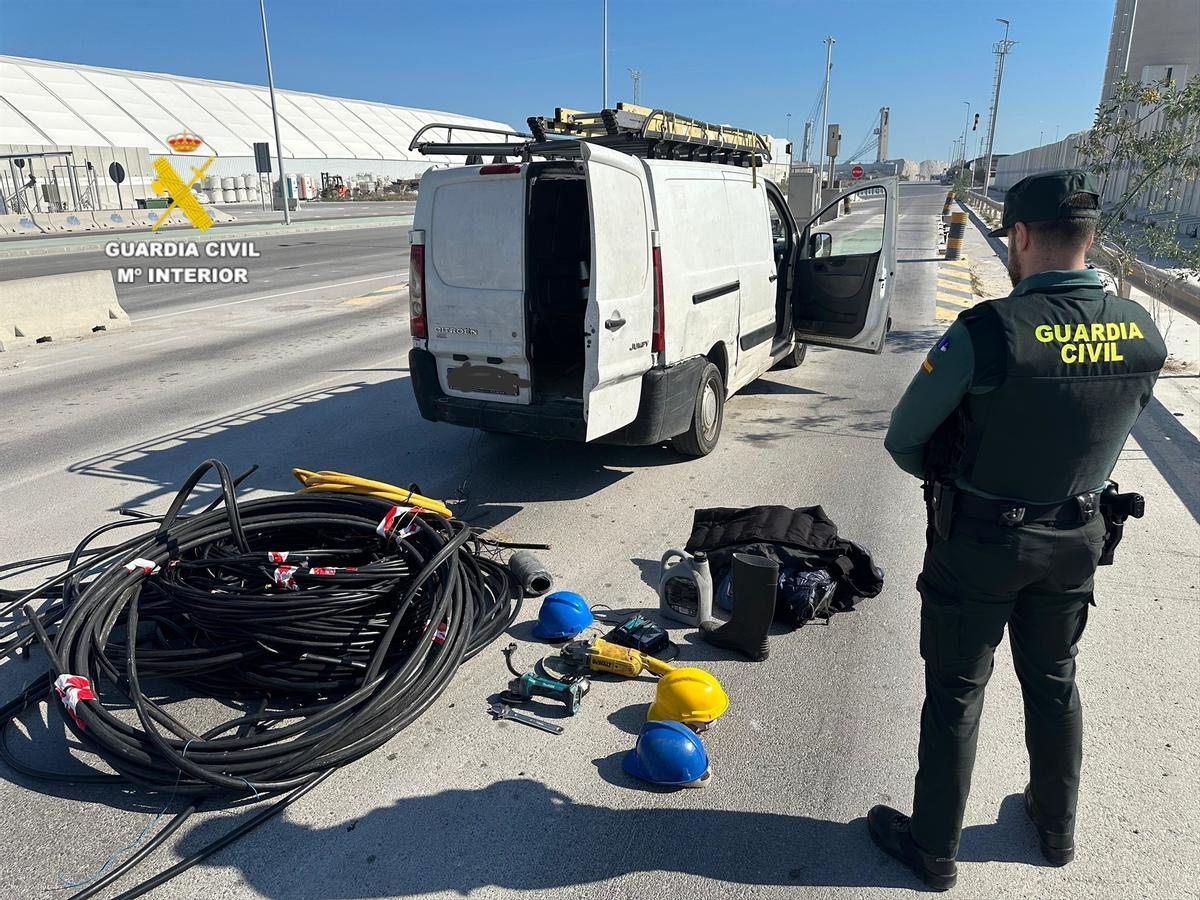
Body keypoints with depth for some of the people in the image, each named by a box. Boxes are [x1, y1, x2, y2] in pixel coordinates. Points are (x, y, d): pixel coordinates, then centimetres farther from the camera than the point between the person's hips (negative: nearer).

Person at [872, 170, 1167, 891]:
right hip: (1076, 539, 5)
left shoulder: (987, 332, -27)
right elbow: (1117, 430, 8)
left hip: (979, 541, -5)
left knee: (956, 694, 10)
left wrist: (949, 480, 5)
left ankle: (934, 849, 28)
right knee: (1054, 681, 24)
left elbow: (904, 440, -16)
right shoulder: (1143, 334, -8)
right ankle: (1057, 828, 45)